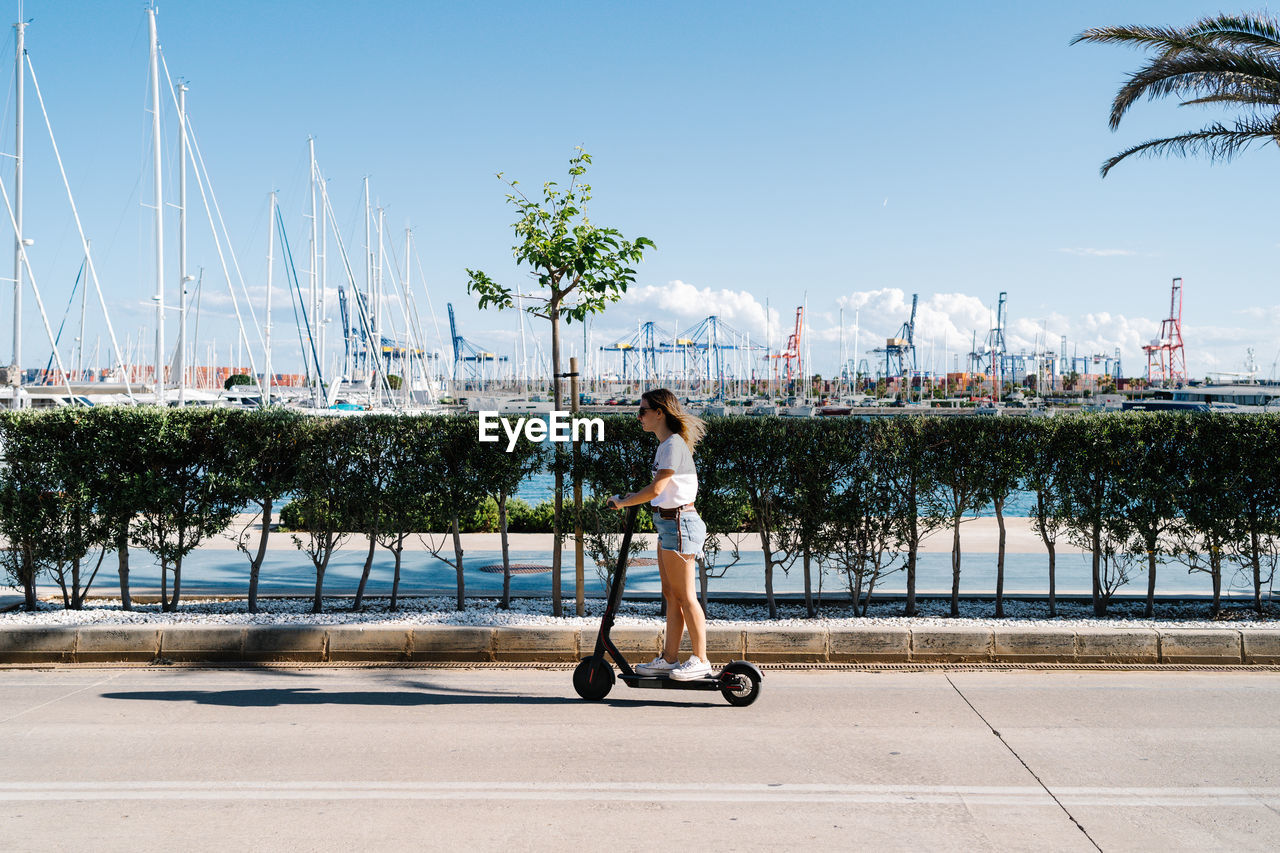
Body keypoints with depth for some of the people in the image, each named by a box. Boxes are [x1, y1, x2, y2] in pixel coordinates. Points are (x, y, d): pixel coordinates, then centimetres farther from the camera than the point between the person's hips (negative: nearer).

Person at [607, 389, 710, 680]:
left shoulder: (674, 445, -15)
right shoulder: (665, 445, 15)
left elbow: (655, 489, -21)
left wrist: (622, 502, -10)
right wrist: (632, 498, 10)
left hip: (678, 522, -10)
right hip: (668, 523, 10)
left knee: (684, 595, -4)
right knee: (671, 594, 12)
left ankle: (700, 660, 4)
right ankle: (669, 658, 18)